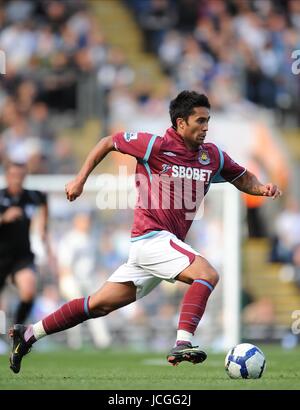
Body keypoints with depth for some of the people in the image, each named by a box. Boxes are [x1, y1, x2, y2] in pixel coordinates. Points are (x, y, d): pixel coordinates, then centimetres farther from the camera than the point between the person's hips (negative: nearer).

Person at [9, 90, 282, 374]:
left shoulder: (212, 156, 9)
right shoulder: (156, 146, -8)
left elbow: (242, 179, 22)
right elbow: (109, 142, 6)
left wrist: (261, 188, 0)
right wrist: (80, 180, 5)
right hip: (152, 236, -7)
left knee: (100, 305, 11)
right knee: (207, 274, -24)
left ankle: (29, 334, 19)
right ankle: (182, 344, -31)